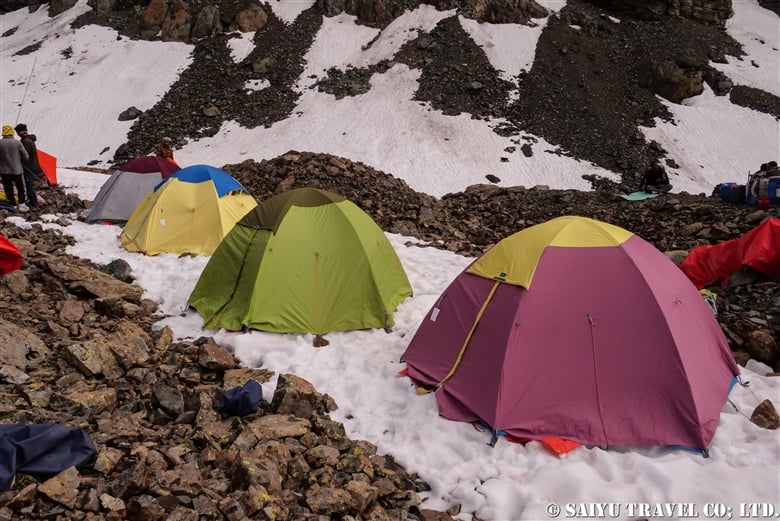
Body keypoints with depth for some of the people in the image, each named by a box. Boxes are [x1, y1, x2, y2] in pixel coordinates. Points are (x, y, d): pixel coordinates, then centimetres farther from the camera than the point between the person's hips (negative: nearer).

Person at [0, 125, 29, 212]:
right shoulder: (17, 143, -10)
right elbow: (26, 157, -7)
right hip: (17, 170, -1)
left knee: (8, 188, 12)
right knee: (20, 188, 13)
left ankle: (12, 204, 18)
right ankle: (21, 205, 12)